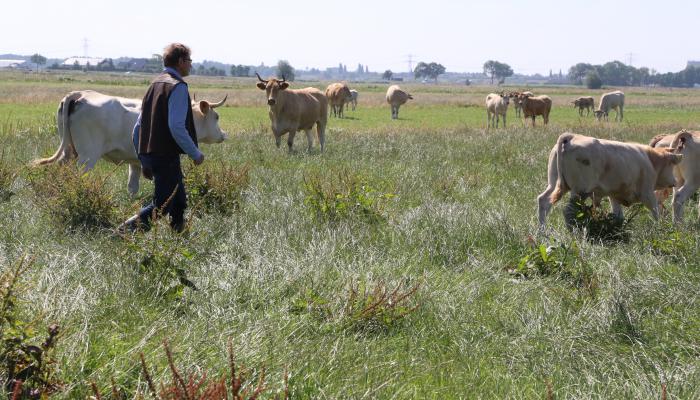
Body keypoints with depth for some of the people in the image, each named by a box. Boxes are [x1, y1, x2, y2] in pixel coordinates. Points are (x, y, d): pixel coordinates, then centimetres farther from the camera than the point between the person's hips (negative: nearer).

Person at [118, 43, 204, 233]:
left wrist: (144, 161, 21)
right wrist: (196, 154, -11)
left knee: (179, 202, 17)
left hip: (148, 153, 9)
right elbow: (177, 127, -21)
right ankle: (127, 230, -16)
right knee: (163, 205, -6)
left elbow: (138, 126, 17)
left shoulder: (154, 84, 17)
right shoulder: (178, 87, -10)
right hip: (166, 156, -9)